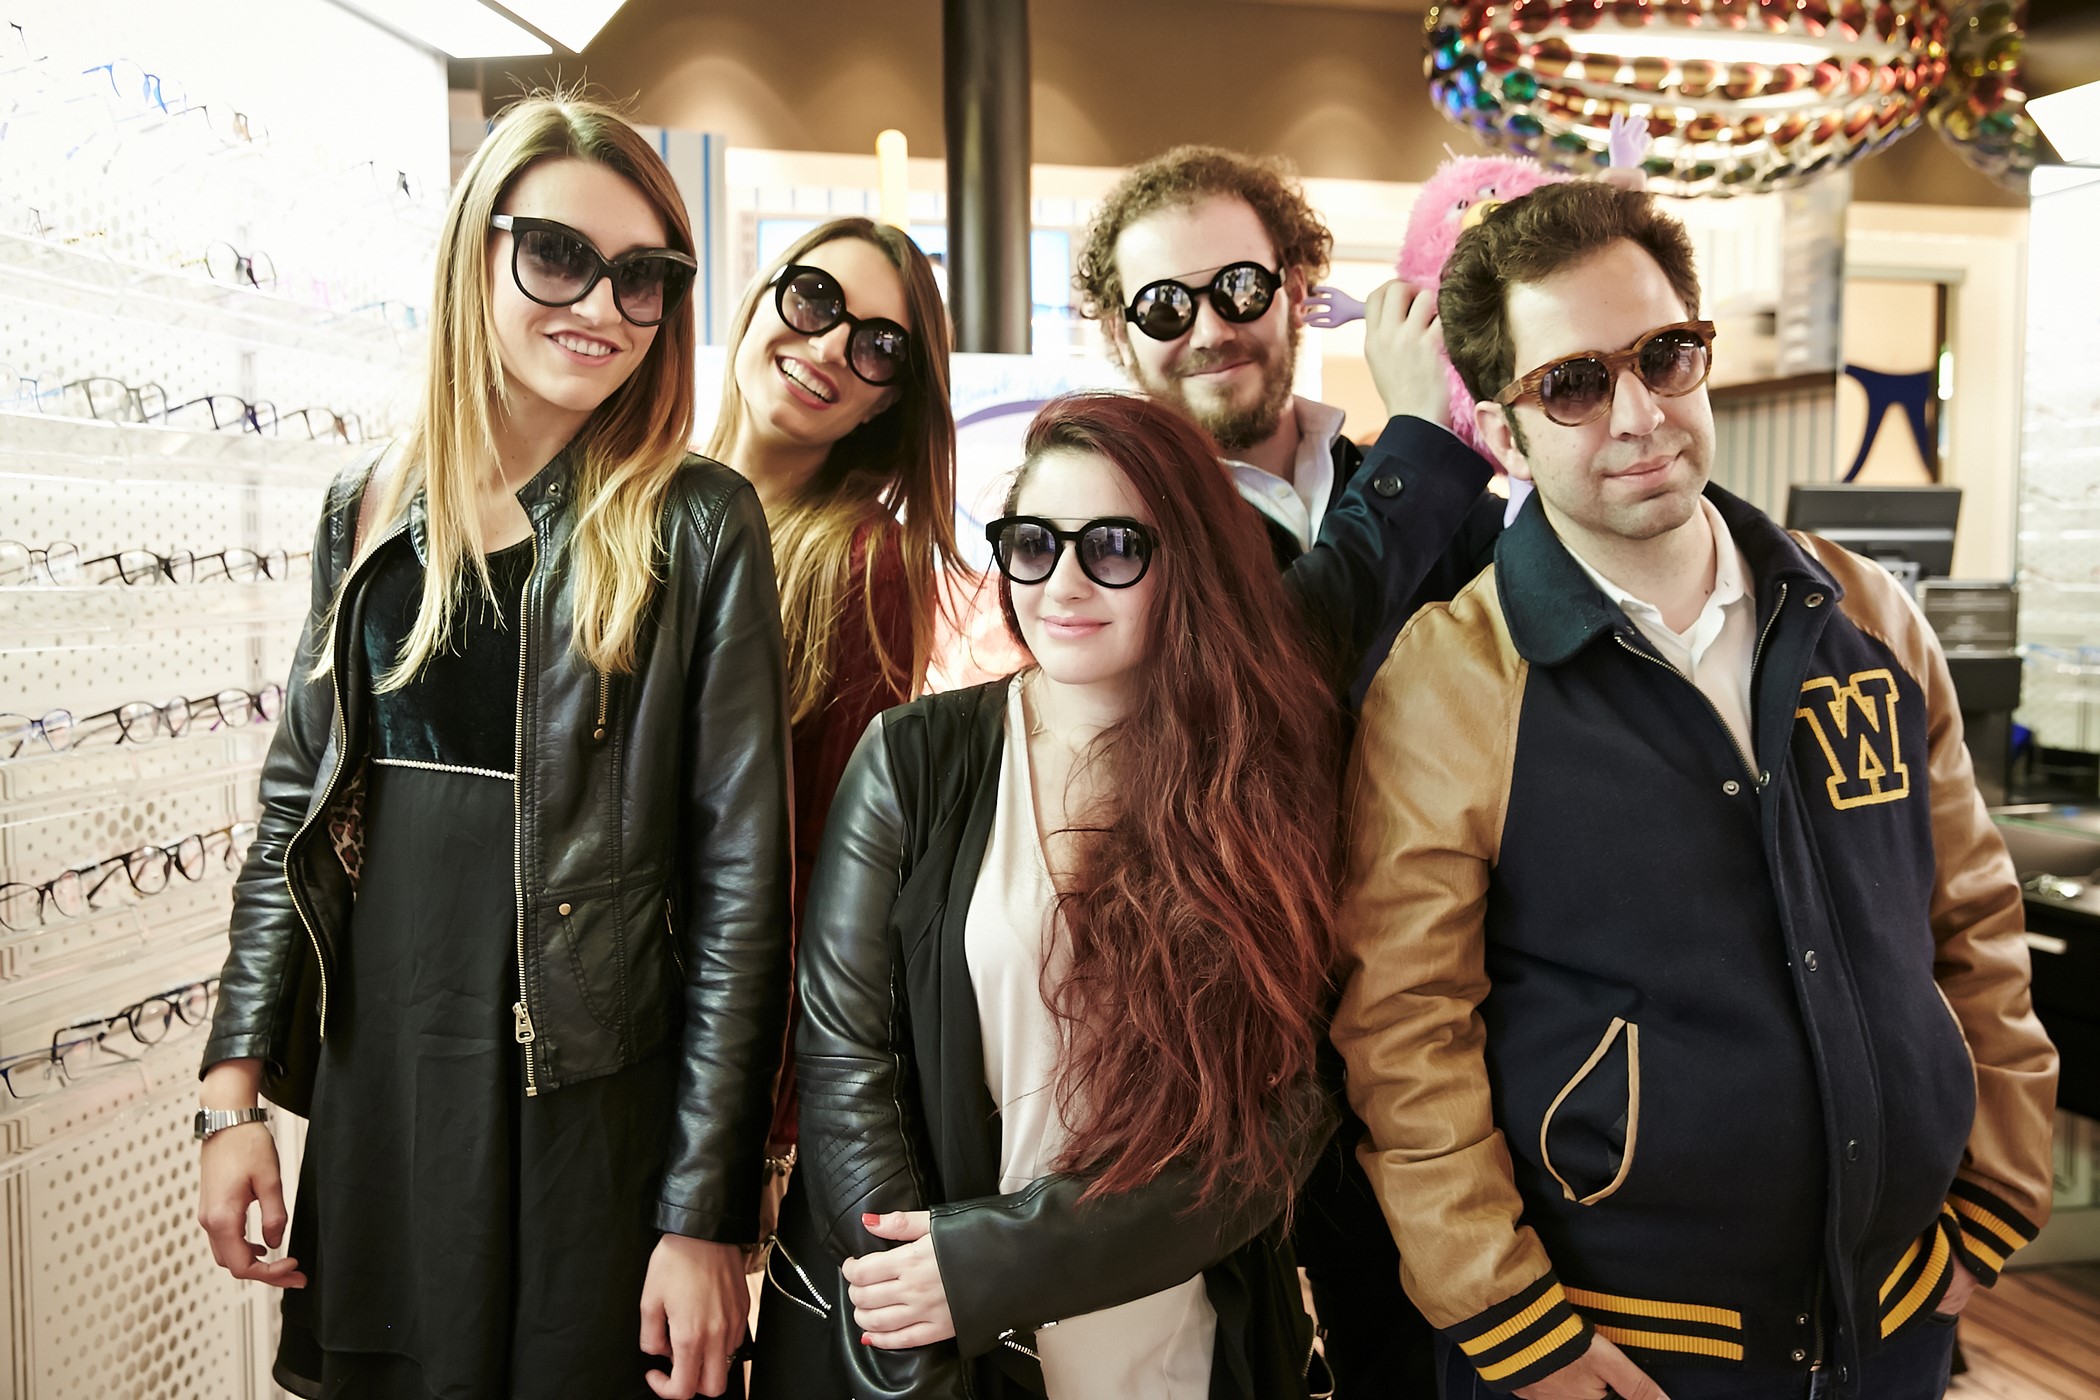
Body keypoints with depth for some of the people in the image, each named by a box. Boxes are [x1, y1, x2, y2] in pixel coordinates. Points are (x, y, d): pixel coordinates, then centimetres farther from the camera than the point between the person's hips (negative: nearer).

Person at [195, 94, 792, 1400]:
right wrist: (236, 1089, 4)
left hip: (595, 1121, -4)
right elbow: (298, 811, 11)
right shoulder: (368, 511, 5)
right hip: (375, 1107, 4)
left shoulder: (697, 525, -9)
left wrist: (707, 1216, -12)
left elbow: (742, 878, -11)